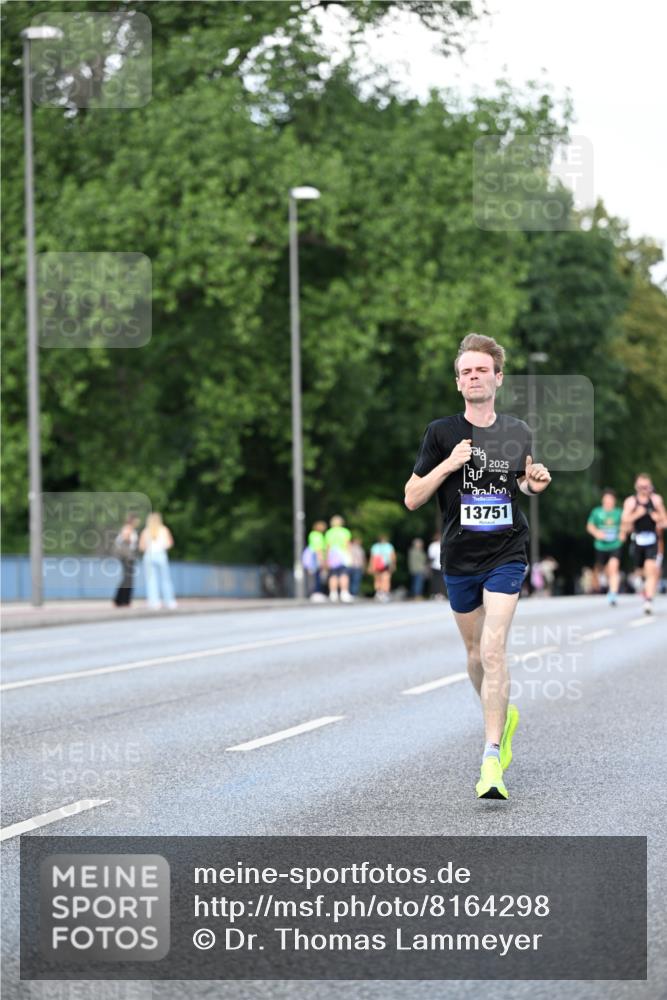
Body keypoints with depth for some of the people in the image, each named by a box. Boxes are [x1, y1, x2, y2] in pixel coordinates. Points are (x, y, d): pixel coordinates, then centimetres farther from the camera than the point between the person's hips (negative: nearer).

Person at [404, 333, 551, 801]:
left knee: (493, 649, -16)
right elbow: (412, 498, -4)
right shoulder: (442, 432, -3)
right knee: (476, 652, 15)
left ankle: (492, 759, -16)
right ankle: (504, 716, 45)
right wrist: (448, 464, -17)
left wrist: (534, 482, -2)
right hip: (459, 557, 2)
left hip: (506, 554, -2)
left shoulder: (518, 432, 2)